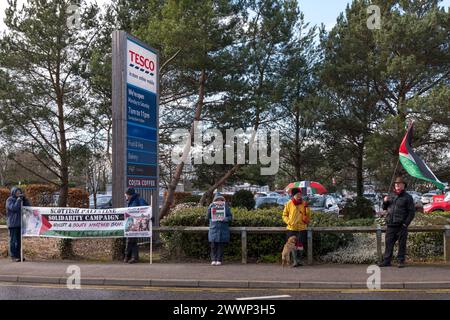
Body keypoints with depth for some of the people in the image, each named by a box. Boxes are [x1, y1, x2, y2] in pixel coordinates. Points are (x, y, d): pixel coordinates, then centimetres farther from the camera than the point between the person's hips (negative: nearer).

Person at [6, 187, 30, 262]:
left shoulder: (21, 199, 15)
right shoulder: (9, 200, -4)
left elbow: (28, 206, 8)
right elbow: (14, 208, -17)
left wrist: (24, 198, -4)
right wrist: (19, 199, -17)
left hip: (20, 223, 6)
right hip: (13, 223, -6)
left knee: (19, 240, 8)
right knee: (13, 240, -5)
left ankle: (18, 255, 13)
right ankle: (13, 256, -2)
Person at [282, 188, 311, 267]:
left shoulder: (304, 204, 3)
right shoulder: (289, 204, 2)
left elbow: (308, 216, 6)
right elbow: (284, 215, 8)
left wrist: (307, 208, -11)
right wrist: (289, 222, -8)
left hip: (302, 228, 0)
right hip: (292, 228, 0)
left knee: (301, 244, 1)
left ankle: (299, 260, 13)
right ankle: (295, 260, 8)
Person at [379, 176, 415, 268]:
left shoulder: (407, 197, 0)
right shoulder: (391, 196, 16)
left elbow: (412, 212, -4)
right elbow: (384, 208, 25)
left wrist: (406, 223, -12)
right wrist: (385, 201, 3)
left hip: (401, 226, -5)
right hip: (390, 225, 5)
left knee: (402, 244, 1)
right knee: (389, 243, 5)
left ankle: (401, 261, 10)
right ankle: (386, 261, 10)